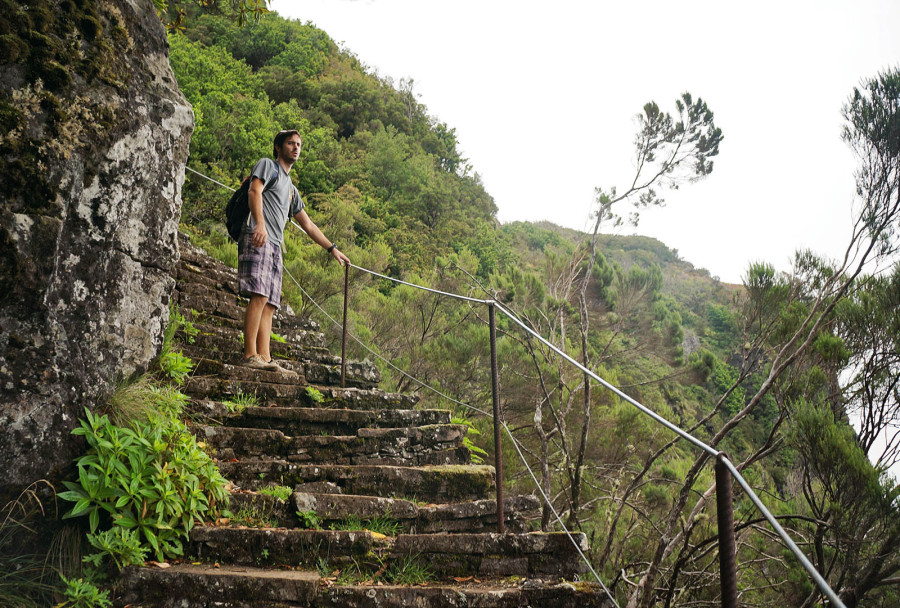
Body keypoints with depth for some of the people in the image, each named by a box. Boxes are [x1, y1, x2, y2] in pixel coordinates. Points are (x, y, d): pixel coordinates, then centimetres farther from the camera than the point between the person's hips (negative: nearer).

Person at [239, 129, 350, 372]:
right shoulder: (267, 165, 11)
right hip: (258, 241, -8)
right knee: (259, 296, -20)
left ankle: (265, 358, -7)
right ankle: (250, 355, -23)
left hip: (275, 247, 8)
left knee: (269, 305, -2)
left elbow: (307, 224, 37)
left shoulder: (291, 190, 33)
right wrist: (260, 223, -27)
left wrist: (332, 248, 35)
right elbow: (254, 192, -9)